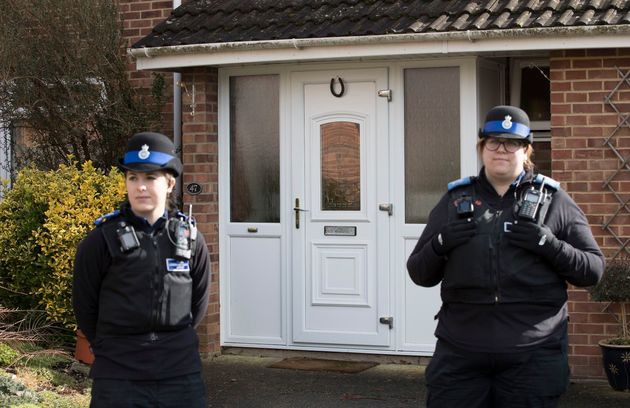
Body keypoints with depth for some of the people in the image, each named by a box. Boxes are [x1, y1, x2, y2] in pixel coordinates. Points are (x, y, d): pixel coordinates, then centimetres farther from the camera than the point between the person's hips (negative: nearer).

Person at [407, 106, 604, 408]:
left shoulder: (553, 200, 6)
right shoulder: (455, 200, 11)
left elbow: (593, 270, 3)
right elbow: (419, 274, 12)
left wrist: (549, 244, -14)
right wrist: (440, 244, -8)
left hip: (533, 353, -1)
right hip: (459, 351, 2)